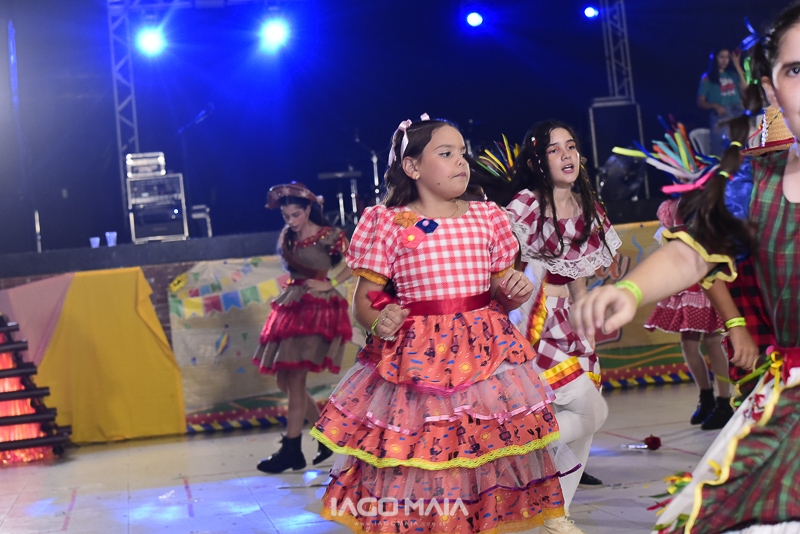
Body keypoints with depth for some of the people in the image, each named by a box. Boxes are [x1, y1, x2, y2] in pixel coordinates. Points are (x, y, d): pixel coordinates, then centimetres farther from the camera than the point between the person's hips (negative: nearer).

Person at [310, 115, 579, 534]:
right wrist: (377, 322, -20)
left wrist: (515, 291, -4)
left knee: (485, 458, 5)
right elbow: (363, 299, 0)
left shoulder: (486, 217, 10)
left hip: (484, 353, 3)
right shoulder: (389, 224, -1)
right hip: (415, 359, -3)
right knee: (415, 463, -2)